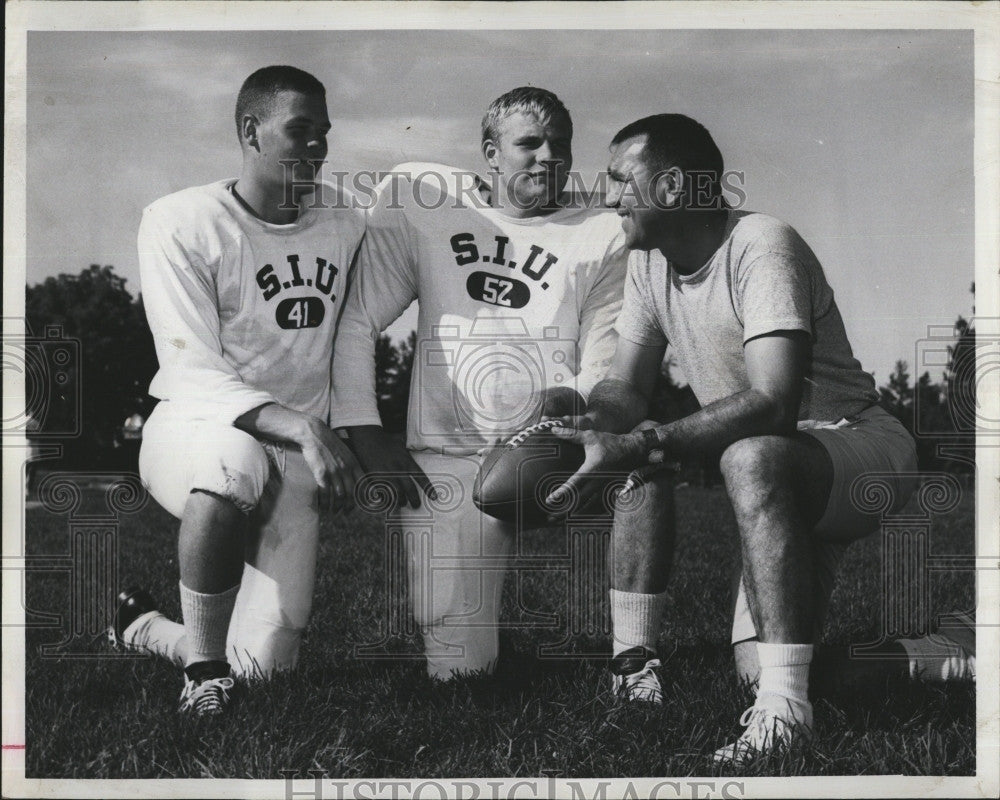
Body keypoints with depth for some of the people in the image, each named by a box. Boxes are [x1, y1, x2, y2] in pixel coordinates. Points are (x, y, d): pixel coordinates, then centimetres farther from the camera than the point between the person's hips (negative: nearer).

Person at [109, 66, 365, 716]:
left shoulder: (344, 221, 4)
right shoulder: (181, 222, -12)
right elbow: (194, 376, -19)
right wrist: (303, 427, -31)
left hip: (295, 463, 5)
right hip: (193, 431, -5)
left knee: (266, 665, -1)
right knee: (236, 466, -43)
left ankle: (141, 626, 31)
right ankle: (205, 671, -21)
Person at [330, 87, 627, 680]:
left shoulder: (601, 236, 10)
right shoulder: (422, 203, 9)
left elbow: (607, 368, 5)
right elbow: (357, 322, 8)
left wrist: (577, 399, -19)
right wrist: (366, 433, -3)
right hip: (449, 459, -1)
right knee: (460, 667, -13)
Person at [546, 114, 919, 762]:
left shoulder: (761, 247, -23)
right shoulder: (650, 263, 2)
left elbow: (774, 403, -35)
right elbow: (626, 387, 3)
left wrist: (644, 444, -41)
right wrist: (586, 425, -22)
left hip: (862, 445, -8)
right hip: (767, 474, 8)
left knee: (752, 457, -36)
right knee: (641, 465, -12)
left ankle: (784, 709, -36)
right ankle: (634, 665, -7)